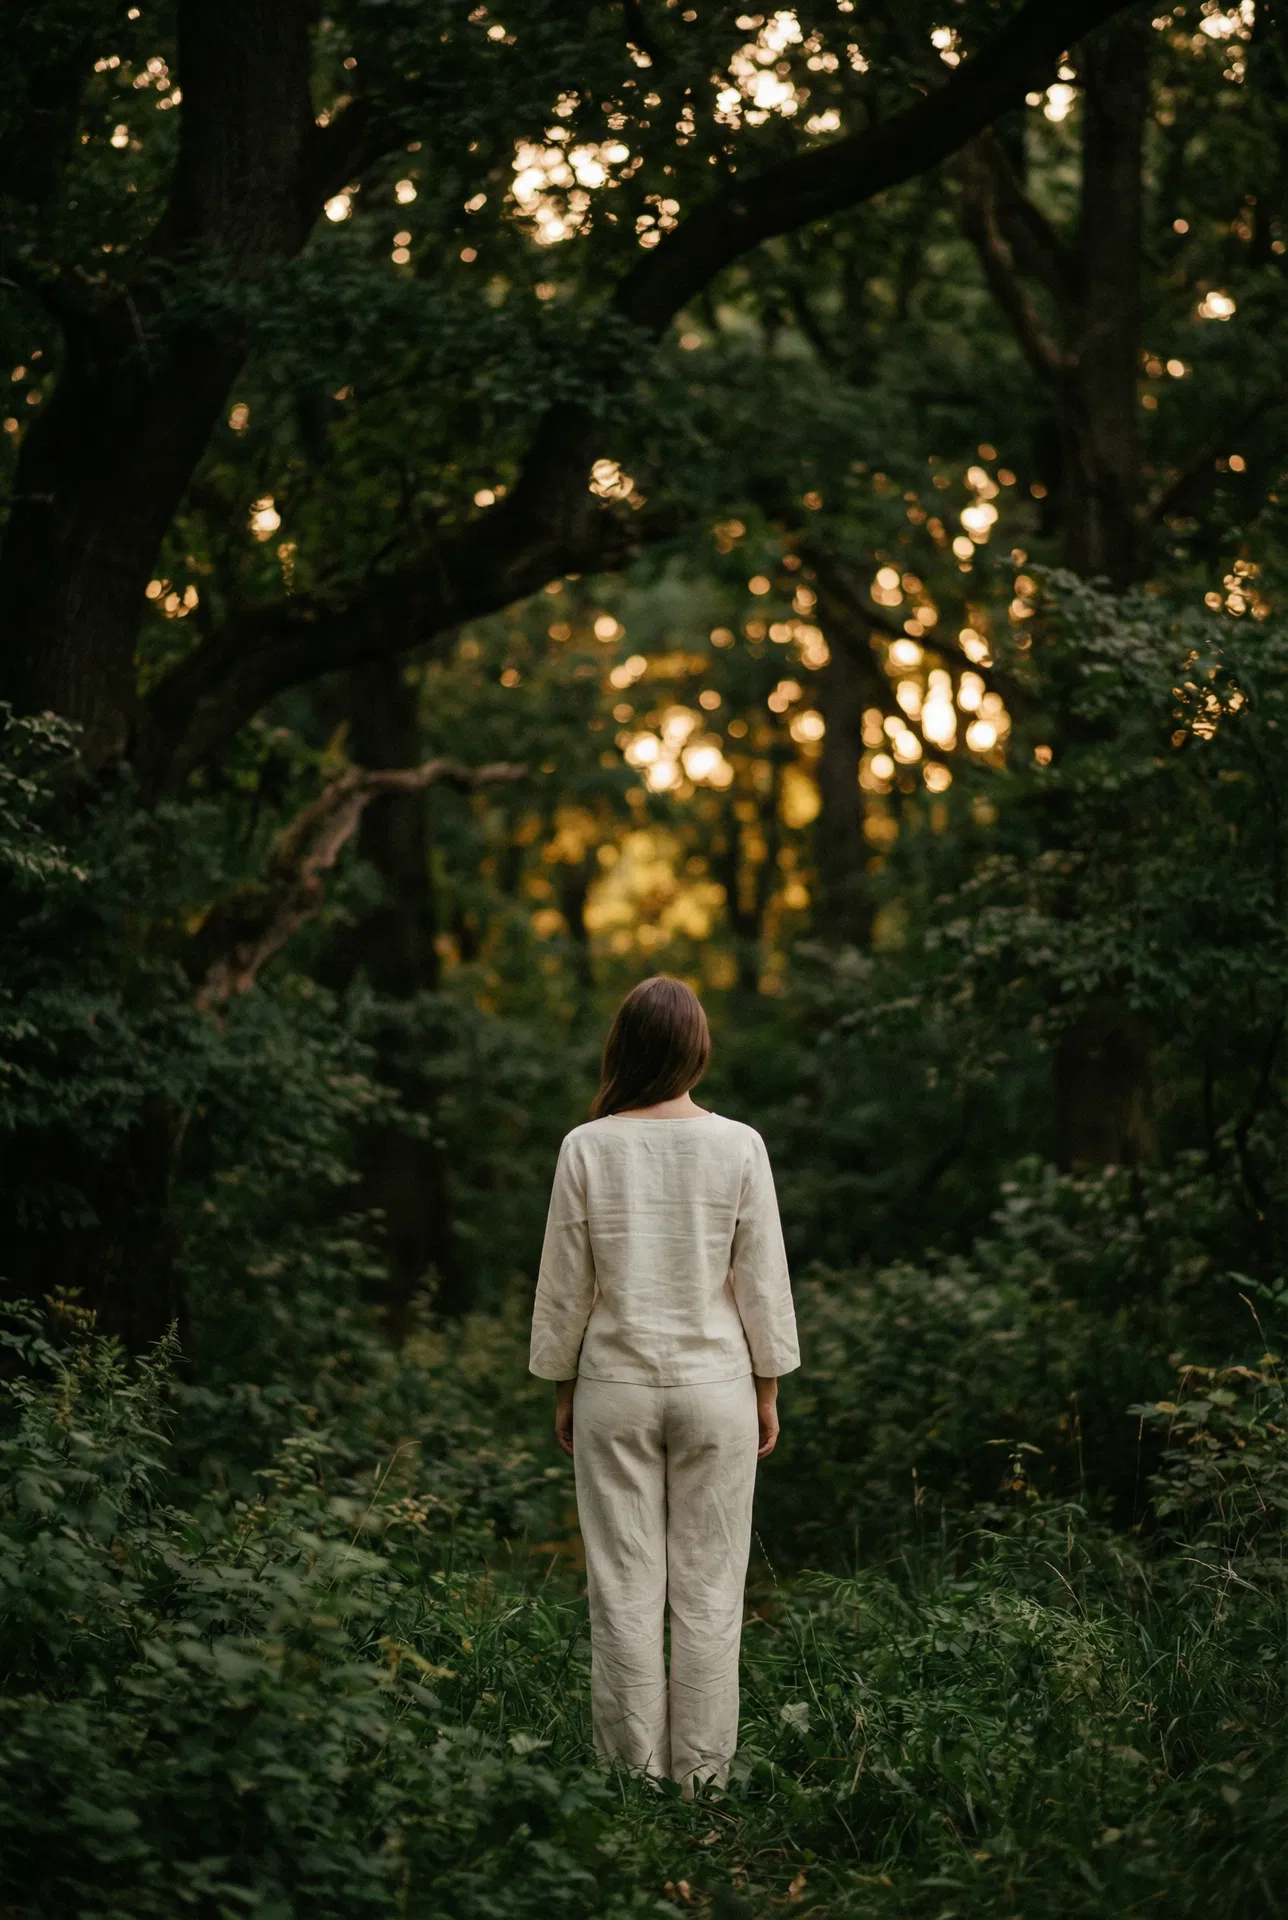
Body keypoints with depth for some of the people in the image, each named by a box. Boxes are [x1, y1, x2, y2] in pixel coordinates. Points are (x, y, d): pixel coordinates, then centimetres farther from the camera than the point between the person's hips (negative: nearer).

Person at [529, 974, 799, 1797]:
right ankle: (701, 1776, 9)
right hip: (715, 1387, 0)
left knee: (625, 1588, 6)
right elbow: (763, 1281, -2)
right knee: (709, 1589, 6)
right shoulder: (738, 1147, -7)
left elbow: (565, 1283, 0)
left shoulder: (589, 1148, -6)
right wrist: (768, 1389, 9)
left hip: (615, 1388, 0)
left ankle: (634, 1776, 10)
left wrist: (563, 1387, 11)